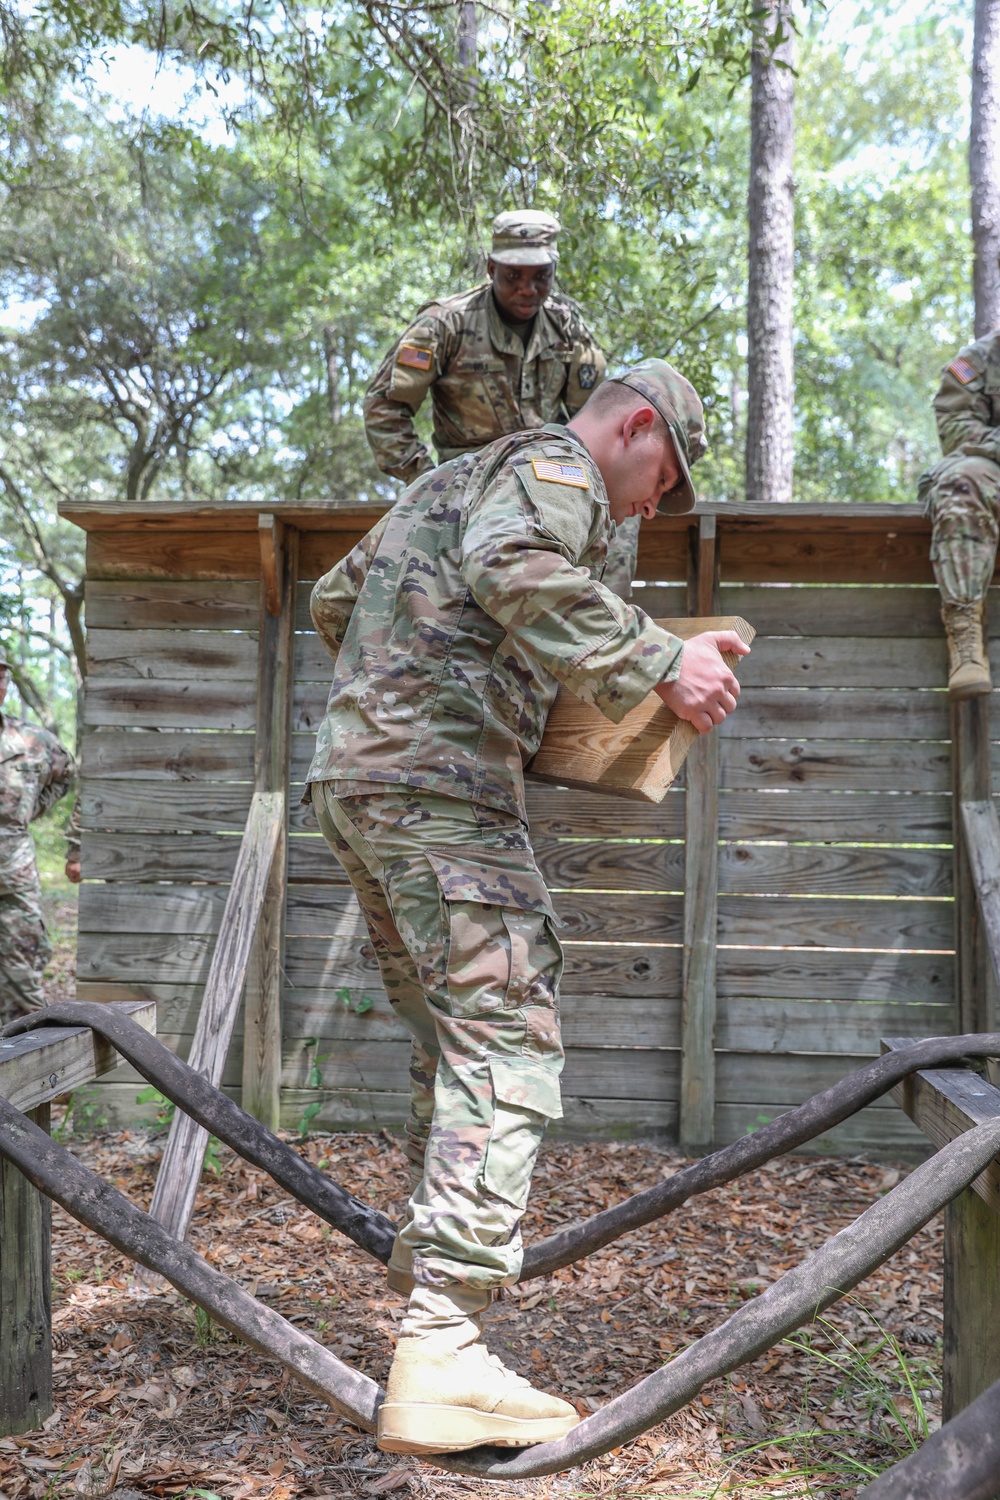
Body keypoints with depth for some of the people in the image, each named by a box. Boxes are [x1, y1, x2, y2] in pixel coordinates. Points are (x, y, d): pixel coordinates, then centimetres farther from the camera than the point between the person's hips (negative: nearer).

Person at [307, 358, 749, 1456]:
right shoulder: (554, 467, 1)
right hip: (441, 776, -10)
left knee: (451, 1035, 17)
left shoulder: (451, 480, 30)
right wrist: (659, 664, -23)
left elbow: (333, 600, 37)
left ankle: (432, 1256, 27)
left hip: (349, 775, 10)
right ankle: (441, 1354, -18)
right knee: (507, 1039, -12)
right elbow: (516, 567, -23)